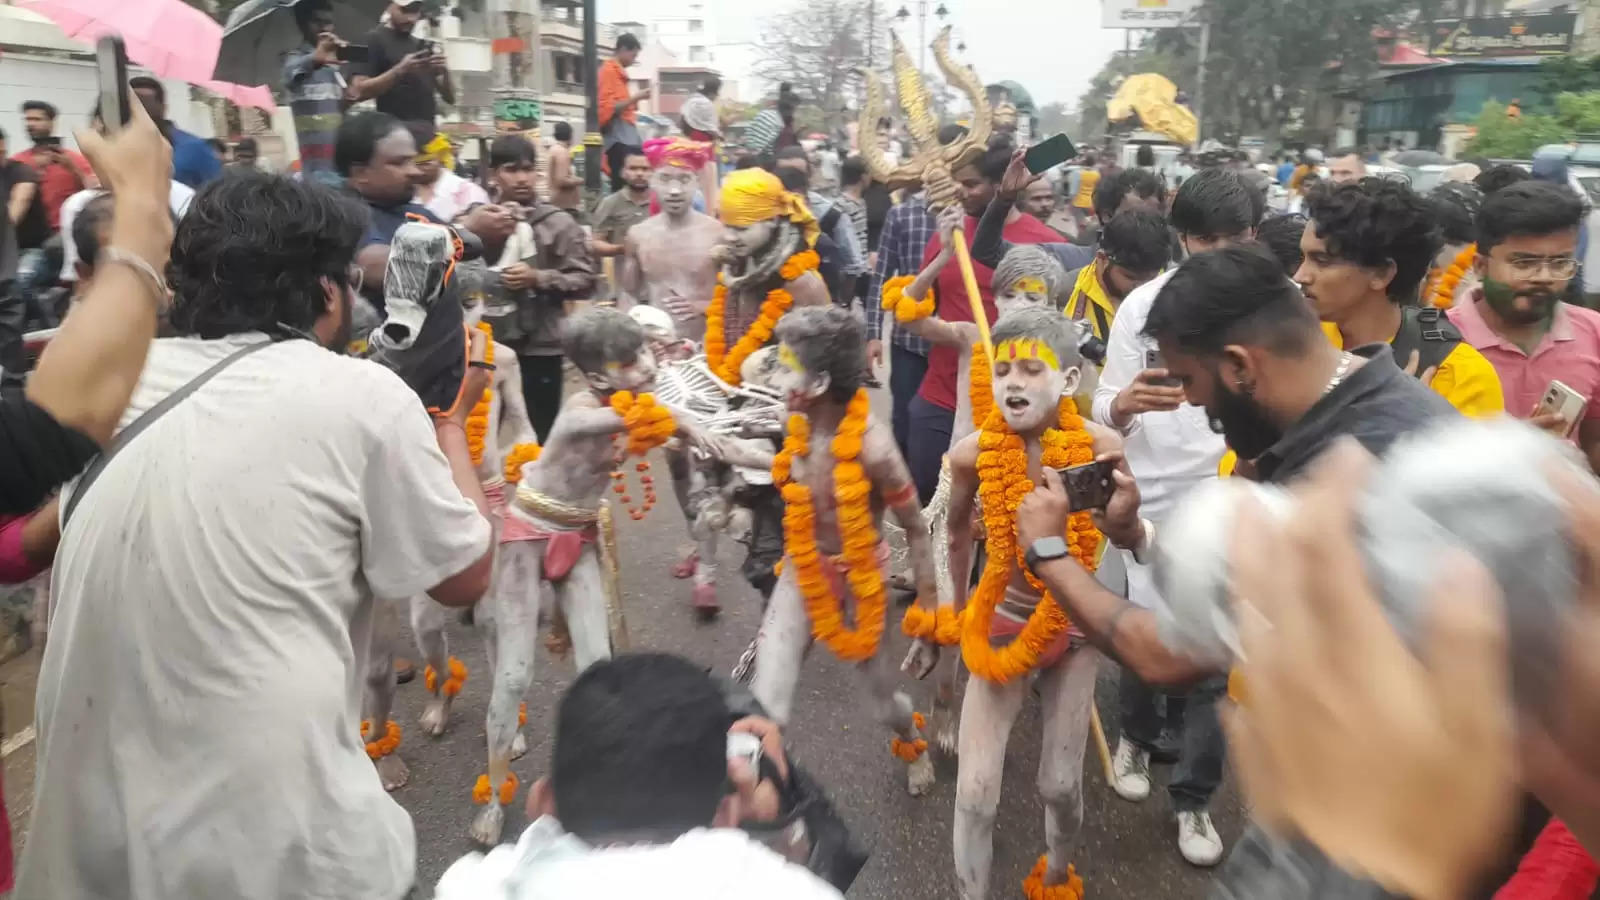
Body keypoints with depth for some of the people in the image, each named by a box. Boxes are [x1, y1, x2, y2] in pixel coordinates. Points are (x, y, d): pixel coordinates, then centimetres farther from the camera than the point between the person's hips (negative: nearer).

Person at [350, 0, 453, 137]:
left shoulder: (423, 45, 19)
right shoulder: (375, 40, 1)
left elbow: (450, 97, 16)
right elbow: (358, 91, -10)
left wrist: (445, 72, -6)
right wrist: (400, 70, -19)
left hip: (428, 130, 6)